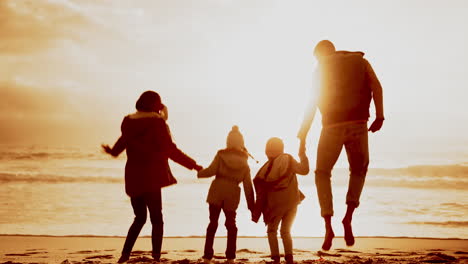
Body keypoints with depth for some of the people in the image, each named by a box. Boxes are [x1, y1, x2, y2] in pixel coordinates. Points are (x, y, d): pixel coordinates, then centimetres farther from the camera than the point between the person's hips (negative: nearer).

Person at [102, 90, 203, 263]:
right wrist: (193, 165, -4)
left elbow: (122, 143, 19)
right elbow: (170, 150, -10)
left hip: (133, 178, 5)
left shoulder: (128, 122, 6)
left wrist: (112, 151, 41)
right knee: (156, 219, 2)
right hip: (151, 177, -5)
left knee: (139, 218, 18)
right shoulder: (157, 123, -8)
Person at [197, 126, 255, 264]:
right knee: (231, 225, 16)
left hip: (216, 192, -1)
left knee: (212, 224, 5)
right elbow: (248, 186, 7)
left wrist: (200, 172, 10)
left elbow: (211, 170, -11)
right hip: (233, 195, 1)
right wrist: (251, 206, 10)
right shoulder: (244, 163, 8)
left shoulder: (220, 155, 0)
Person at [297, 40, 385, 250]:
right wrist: (379, 116, -7)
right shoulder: (361, 61, 18)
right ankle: (348, 217, 3)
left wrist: (302, 138, 4)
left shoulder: (321, 69, 11)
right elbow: (376, 86, 0)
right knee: (358, 172, 24)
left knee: (322, 174, 15)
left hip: (333, 126, -1)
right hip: (358, 125, 1)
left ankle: (328, 227, 1)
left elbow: (313, 105, 3)